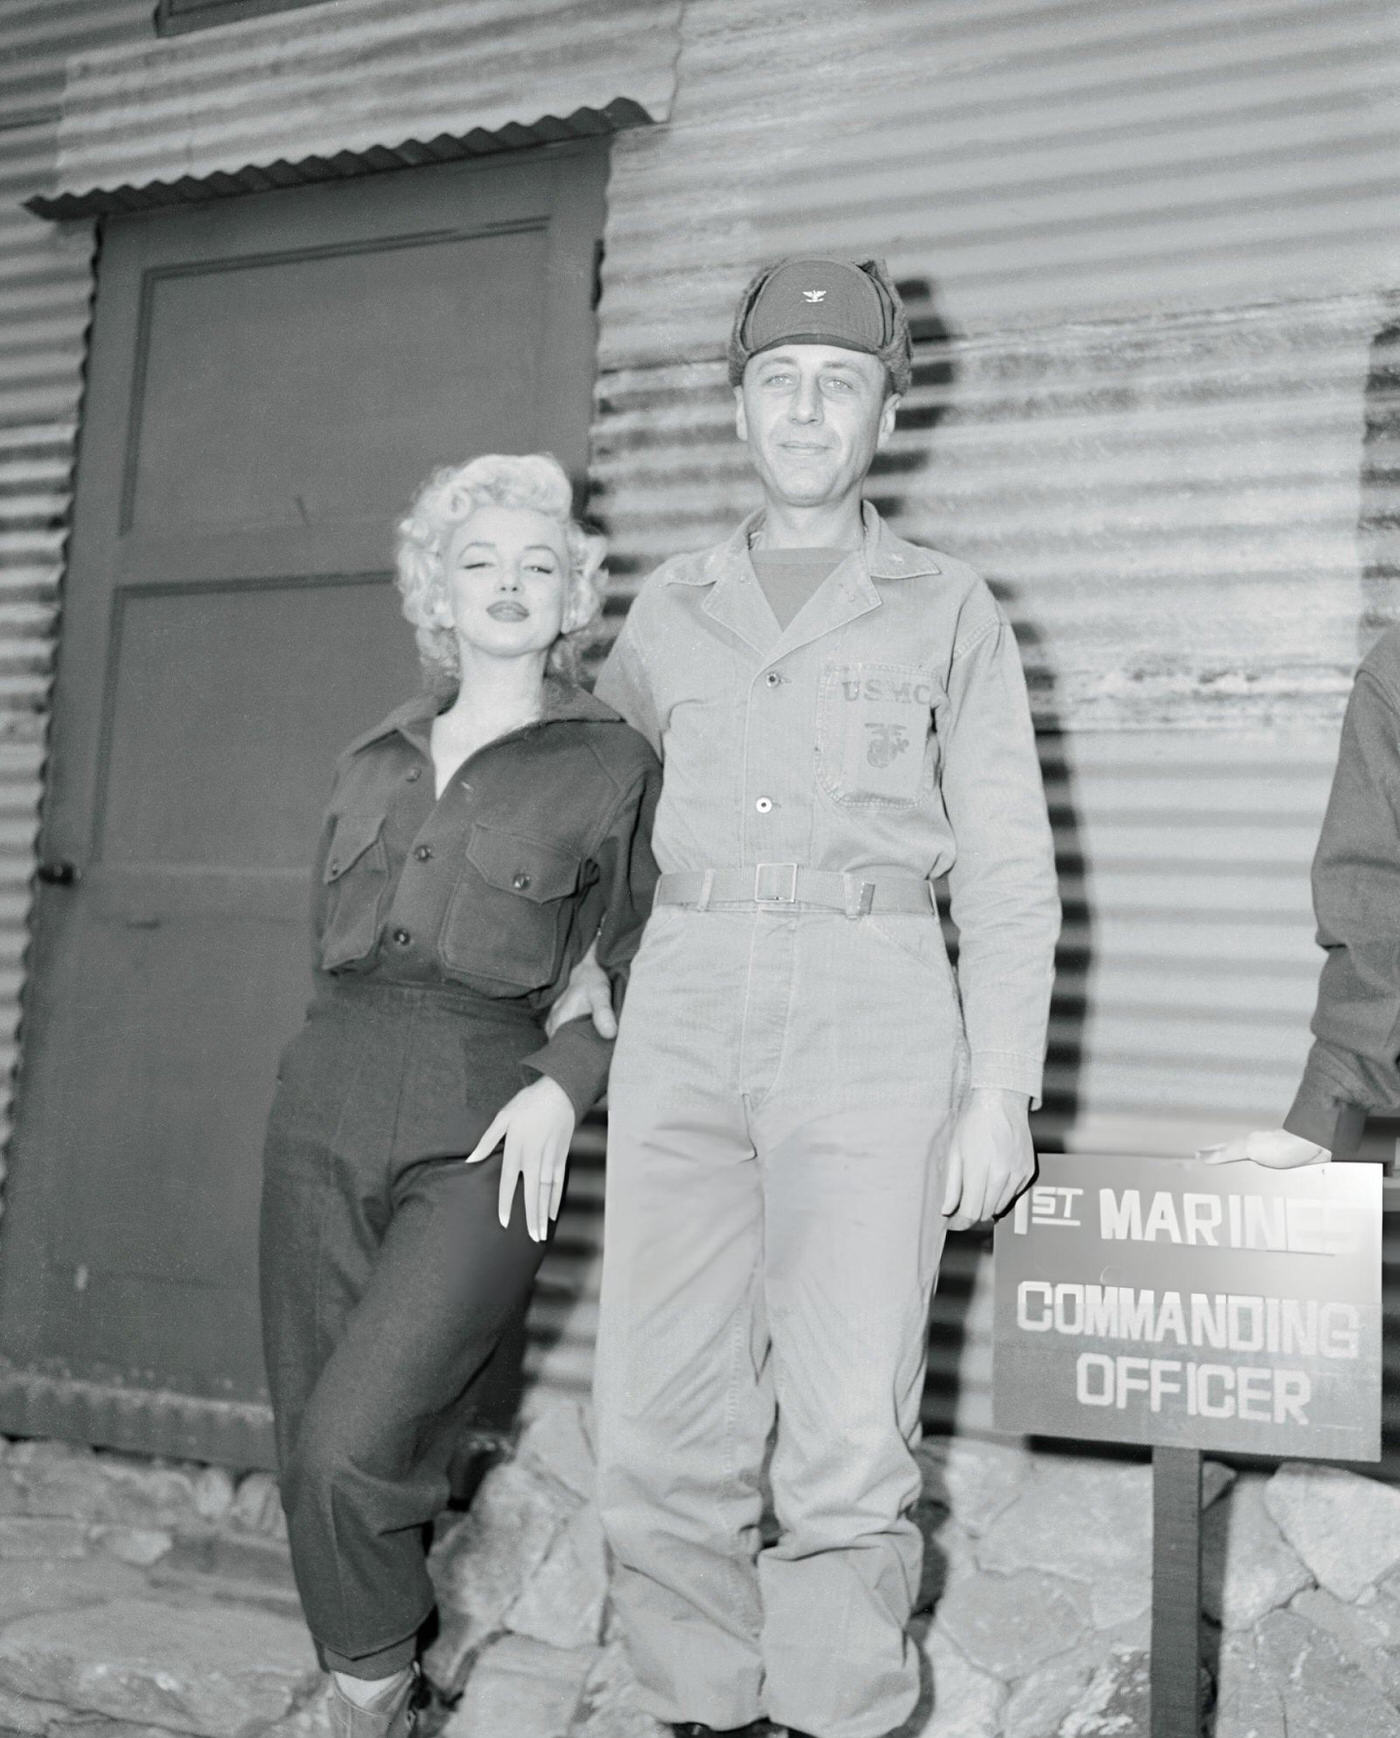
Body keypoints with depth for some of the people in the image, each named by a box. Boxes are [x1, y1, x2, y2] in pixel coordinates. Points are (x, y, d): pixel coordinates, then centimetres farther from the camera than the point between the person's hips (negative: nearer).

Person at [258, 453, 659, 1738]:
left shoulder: (613, 765, 5)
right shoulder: (372, 763, 17)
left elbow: (641, 968, 5)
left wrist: (564, 1088, -8)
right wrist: (356, 1063, 13)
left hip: (486, 1135, -4)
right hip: (327, 1105, 5)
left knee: (352, 1446, -15)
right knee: (309, 1455, 6)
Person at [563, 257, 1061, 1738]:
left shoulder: (947, 612, 10)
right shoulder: (668, 614, 17)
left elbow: (1008, 873, 6)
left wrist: (1000, 1094, -2)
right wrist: (571, 988, 14)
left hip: (870, 1010, -2)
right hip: (683, 1005, 3)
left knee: (847, 1434, -9)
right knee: (659, 1431, 0)